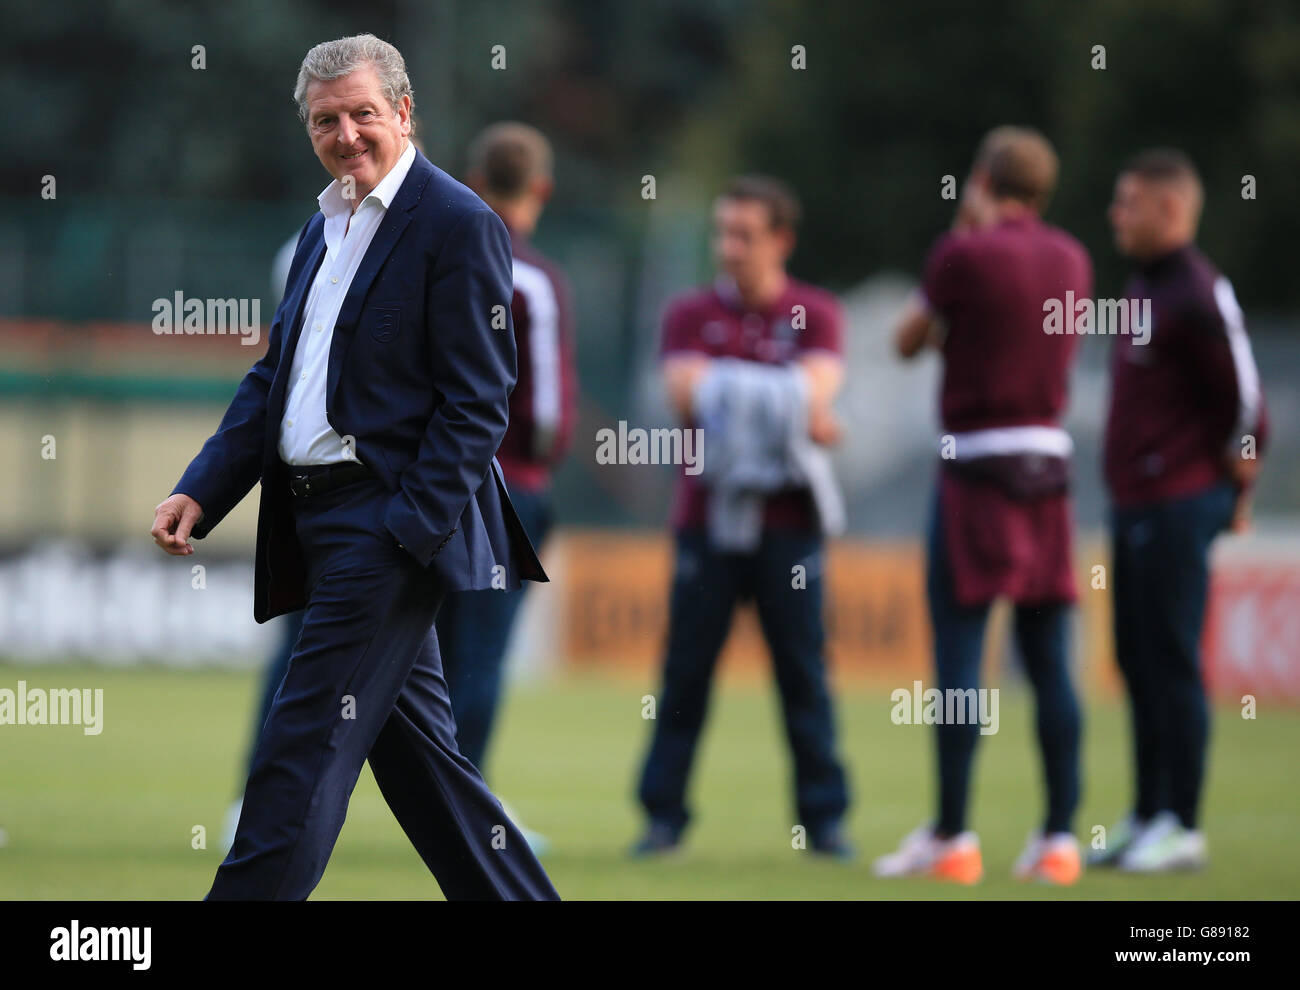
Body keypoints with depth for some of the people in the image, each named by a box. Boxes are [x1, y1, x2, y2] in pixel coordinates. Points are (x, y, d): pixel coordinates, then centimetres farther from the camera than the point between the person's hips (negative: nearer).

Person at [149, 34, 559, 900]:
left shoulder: (457, 225, -9)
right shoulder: (324, 227, 18)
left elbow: (477, 400, -13)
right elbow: (273, 377, 19)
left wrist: (410, 530, -20)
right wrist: (199, 493, 7)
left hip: (389, 529, -9)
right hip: (321, 523, 9)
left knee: (303, 751, -10)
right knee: (416, 750, 12)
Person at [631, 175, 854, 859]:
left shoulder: (815, 315, 6)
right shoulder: (690, 314, 8)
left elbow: (817, 388, -9)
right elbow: (686, 392, -7)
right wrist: (790, 413, -15)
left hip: (788, 520, 0)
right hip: (707, 514, 0)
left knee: (803, 672, 1)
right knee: (686, 671, 1)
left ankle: (823, 818, 7)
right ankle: (663, 815, 7)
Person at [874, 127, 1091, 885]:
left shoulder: (966, 253, -9)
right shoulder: (1071, 260, 9)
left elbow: (909, 342, 5)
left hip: (977, 461, -5)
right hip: (1050, 460, 5)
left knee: (958, 651, -3)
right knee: (1049, 661, 5)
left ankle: (951, 837, -5)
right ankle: (1059, 837, 3)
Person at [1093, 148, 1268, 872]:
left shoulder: (1199, 295, -15)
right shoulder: (1144, 287, 15)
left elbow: (1245, 402, -17)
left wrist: (1234, 492, -7)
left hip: (1177, 506, -10)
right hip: (1135, 505, 10)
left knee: (1172, 661, -7)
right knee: (1138, 658, 13)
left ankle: (1183, 828, -3)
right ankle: (1148, 818, 20)